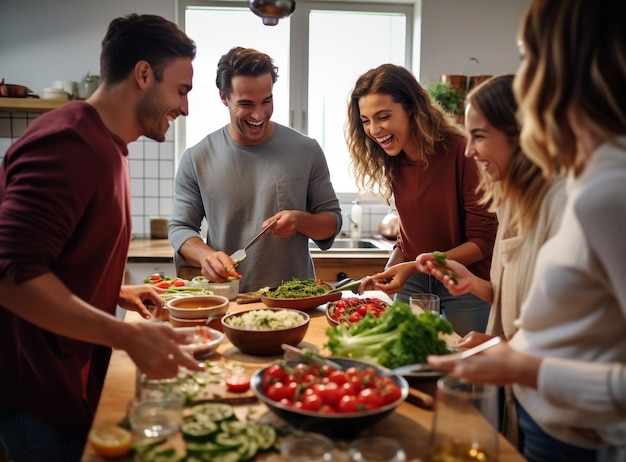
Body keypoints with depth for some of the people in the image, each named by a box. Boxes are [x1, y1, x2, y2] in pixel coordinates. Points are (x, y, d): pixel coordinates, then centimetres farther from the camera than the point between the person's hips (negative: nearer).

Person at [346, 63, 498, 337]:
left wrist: (416, 268, -25)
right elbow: (408, 235, 8)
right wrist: (385, 275, -9)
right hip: (412, 283, 5)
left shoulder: (460, 151, -19)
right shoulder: (393, 161, 0)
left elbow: (484, 241, -17)